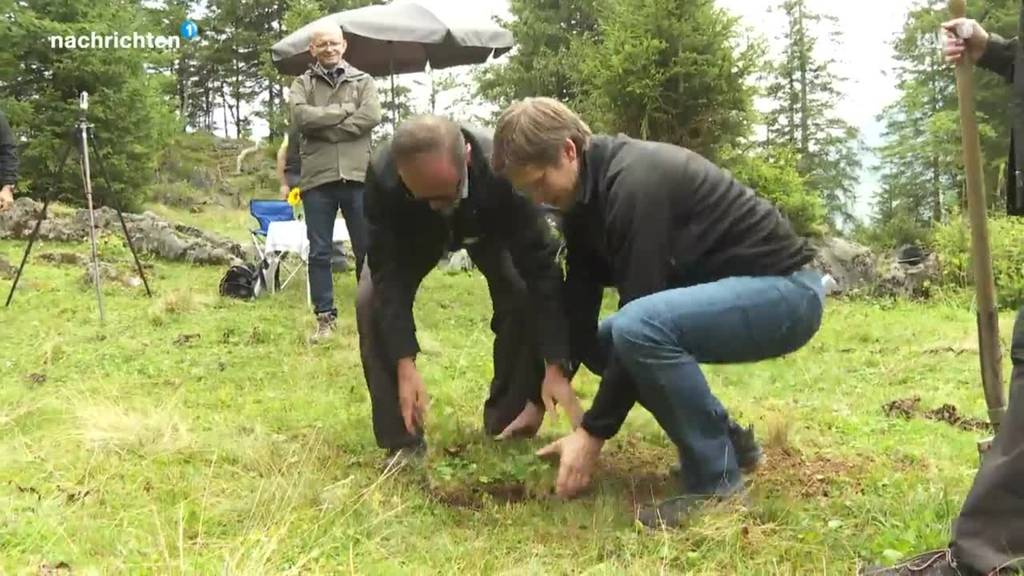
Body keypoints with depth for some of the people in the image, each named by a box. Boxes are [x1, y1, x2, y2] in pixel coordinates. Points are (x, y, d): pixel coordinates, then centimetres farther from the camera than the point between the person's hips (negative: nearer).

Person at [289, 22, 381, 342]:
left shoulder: (363, 81, 11)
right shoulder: (302, 84, 11)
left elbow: (371, 117, -8)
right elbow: (301, 117, -9)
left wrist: (325, 128, -9)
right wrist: (344, 110, -7)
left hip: (358, 175, 0)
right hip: (317, 178, 0)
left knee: (367, 249, 5)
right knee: (319, 252, 3)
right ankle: (325, 317, 11)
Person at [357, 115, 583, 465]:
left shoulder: (502, 169, -44)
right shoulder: (381, 175, -41)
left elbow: (541, 268, -41)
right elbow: (389, 276, -35)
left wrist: (555, 368, -44)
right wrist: (405, 365, -42)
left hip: (487, 227, 0)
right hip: (414, 233, 1)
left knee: (524, 297, -24)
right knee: (371, 300, -22)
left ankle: (508, 429, -3)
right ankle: (402, 441, -9)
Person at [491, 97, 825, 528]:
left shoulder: (634, 181, -25)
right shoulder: (586, 194, 4)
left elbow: (638, 317, -26)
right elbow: (578, 307, 8)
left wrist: (594, 432, -20)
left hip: (784, 289, -10)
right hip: (726, 290, 10)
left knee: (637, 329, -32)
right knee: (604, 343, 11)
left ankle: (716, 481, -14)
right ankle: (725, 440, 16)